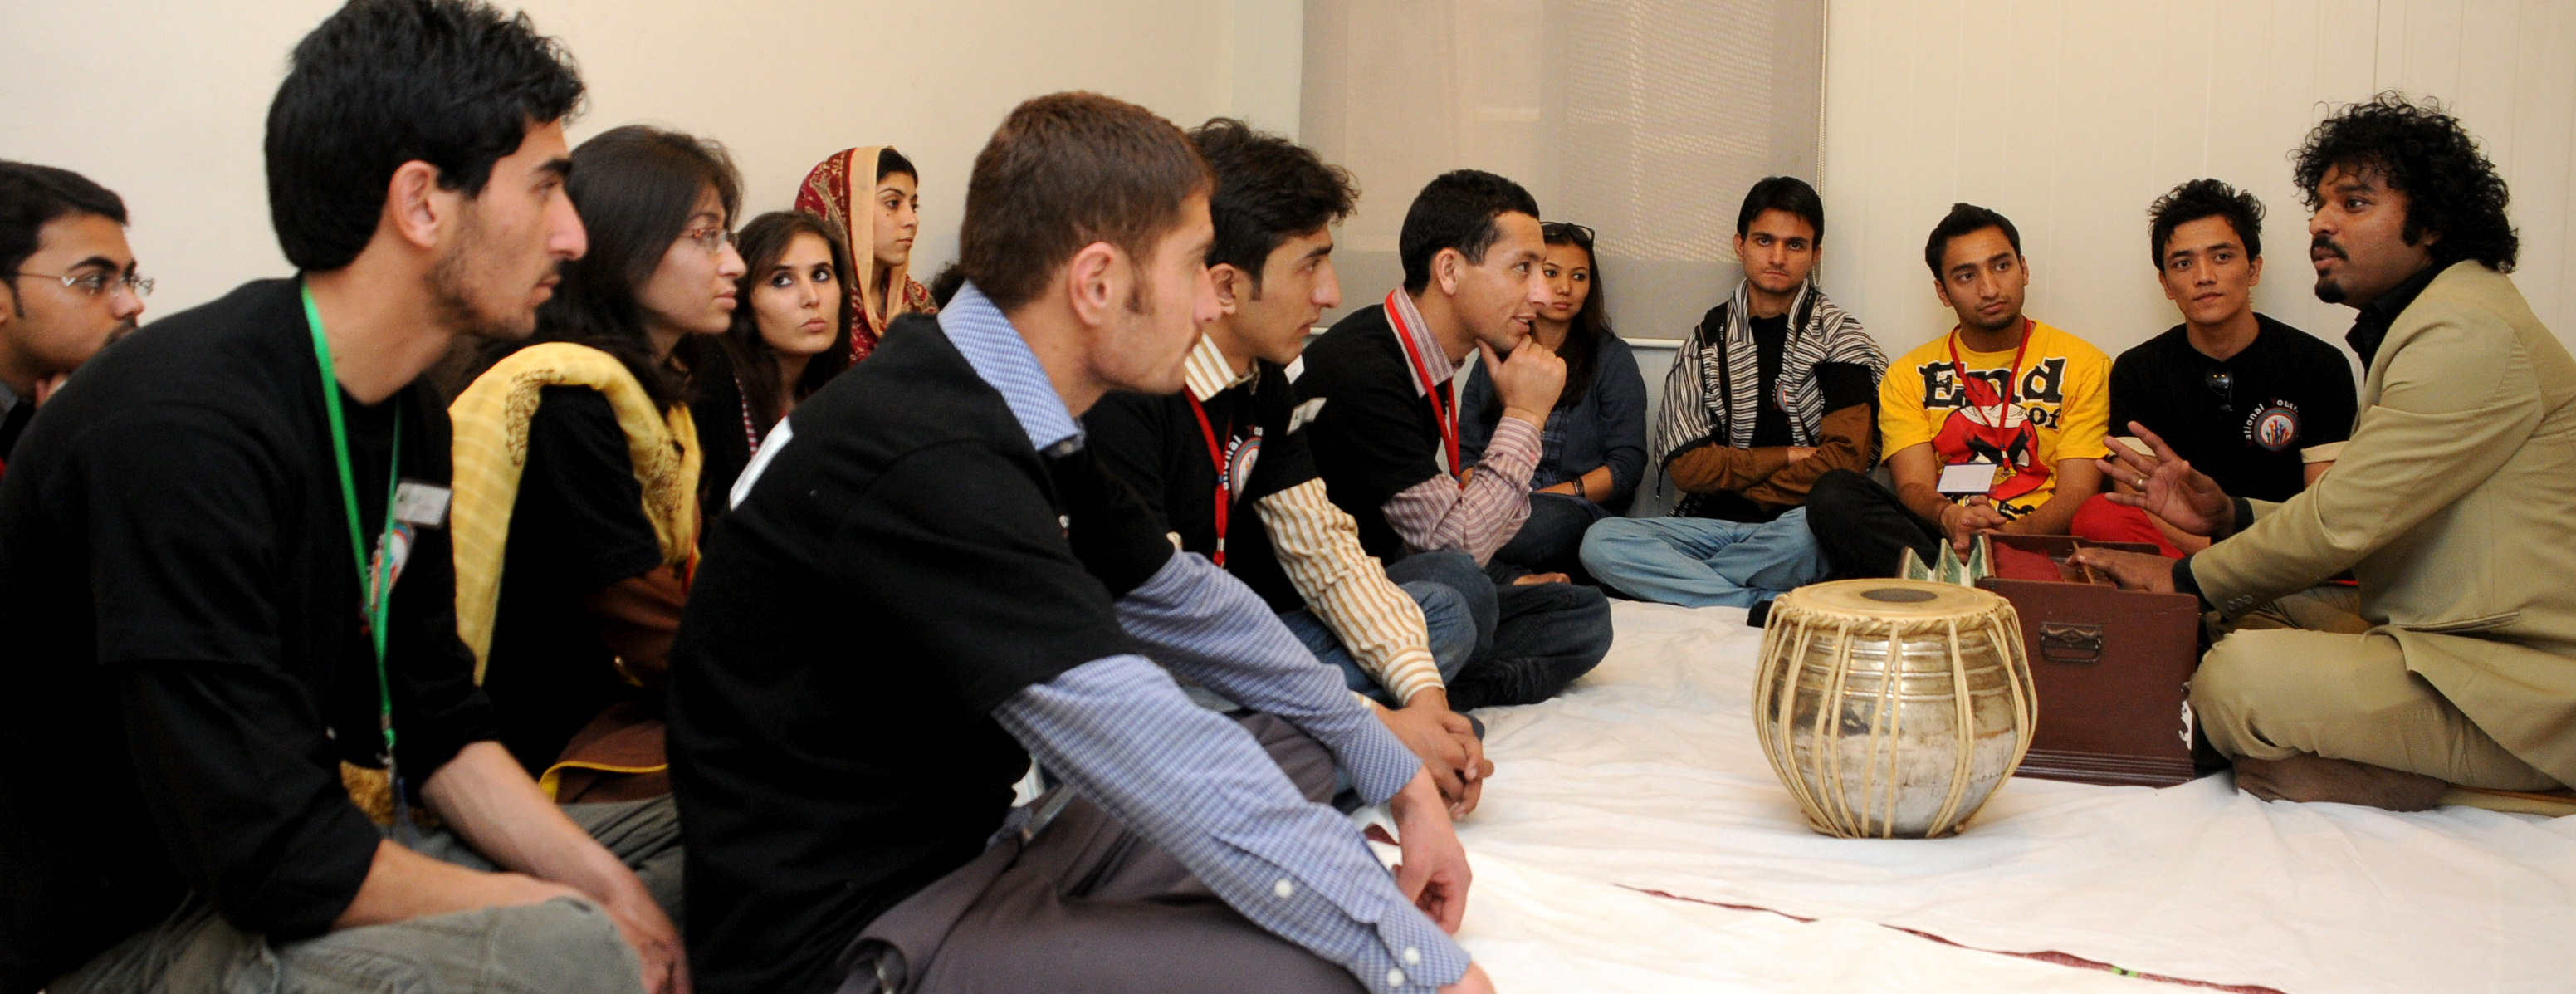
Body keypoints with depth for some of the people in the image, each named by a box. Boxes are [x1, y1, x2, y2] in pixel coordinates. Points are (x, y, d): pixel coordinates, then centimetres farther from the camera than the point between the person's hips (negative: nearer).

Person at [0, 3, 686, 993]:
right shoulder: (184, 429, -25)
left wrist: (602, 880, -6)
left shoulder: (407, 413, 4)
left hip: (321, 837, 9)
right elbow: (277, 859, -27)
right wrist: (578, 911, -17)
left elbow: (439, 722, 8)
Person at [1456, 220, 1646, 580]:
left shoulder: (1612, 358, 11)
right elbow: (1465, 451, 15)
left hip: (1578, 508, -2)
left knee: (1543, 521, -41)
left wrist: (1548, 495, -12)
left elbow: (1627, 465, 2)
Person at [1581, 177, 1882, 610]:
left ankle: (1677, 586, -19)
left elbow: (1844, 461, -8)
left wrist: (1737, 481, -3)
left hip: (1794, 523, -3)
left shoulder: (1839, 338, 5)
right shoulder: (1708, 338, 13)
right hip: (1715, 524, 3)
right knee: (1601, 541, -23)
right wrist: (1786, 456, -5)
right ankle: (1766, 605, -30)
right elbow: (1685, 465, 2)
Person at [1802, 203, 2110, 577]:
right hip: (1935, 538, 2)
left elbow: (2078, 493, 0)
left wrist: (2014, 534, -24)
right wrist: (1949, 517, -25)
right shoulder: (1910, 374, 15)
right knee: (1833, 493, -27)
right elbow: (1914, 486, 1)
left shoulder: (2082, 364, 10)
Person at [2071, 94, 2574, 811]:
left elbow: (2345, 519, -19)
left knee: (2239, 677, -27)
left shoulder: (2467, 336, -16)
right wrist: (2228, 515, 3)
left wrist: (2187, 577, -7)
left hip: (2518, 690, -11)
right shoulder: (2417, 328, 18)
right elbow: (2364, 523, 16)